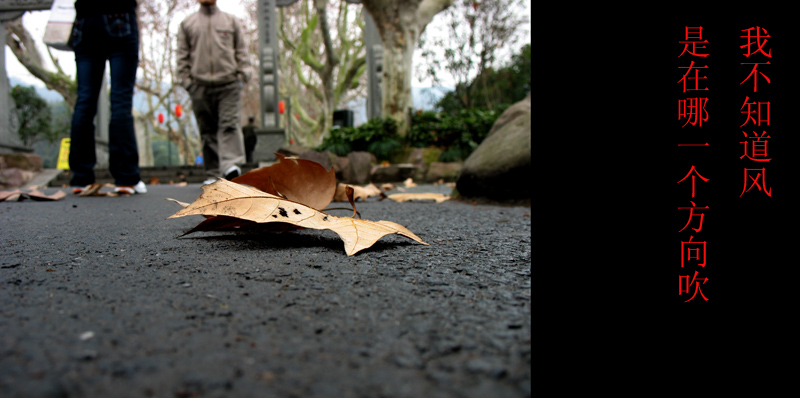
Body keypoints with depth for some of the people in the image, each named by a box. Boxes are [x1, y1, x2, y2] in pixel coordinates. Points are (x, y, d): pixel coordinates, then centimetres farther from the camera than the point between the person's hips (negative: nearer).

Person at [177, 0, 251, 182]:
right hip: (200, 86, 1)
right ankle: (214, 173, 5)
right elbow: (182, 56, 14)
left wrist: (242, 74, 0)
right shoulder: (187, 23, 17)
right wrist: (186, 80, 3)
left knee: (229, 124, -15)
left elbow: (242, 51, 12)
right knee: (208, 130, 1)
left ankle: (231, 166, -25)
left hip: (229, 84, -1)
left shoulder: (232, 21, 16)